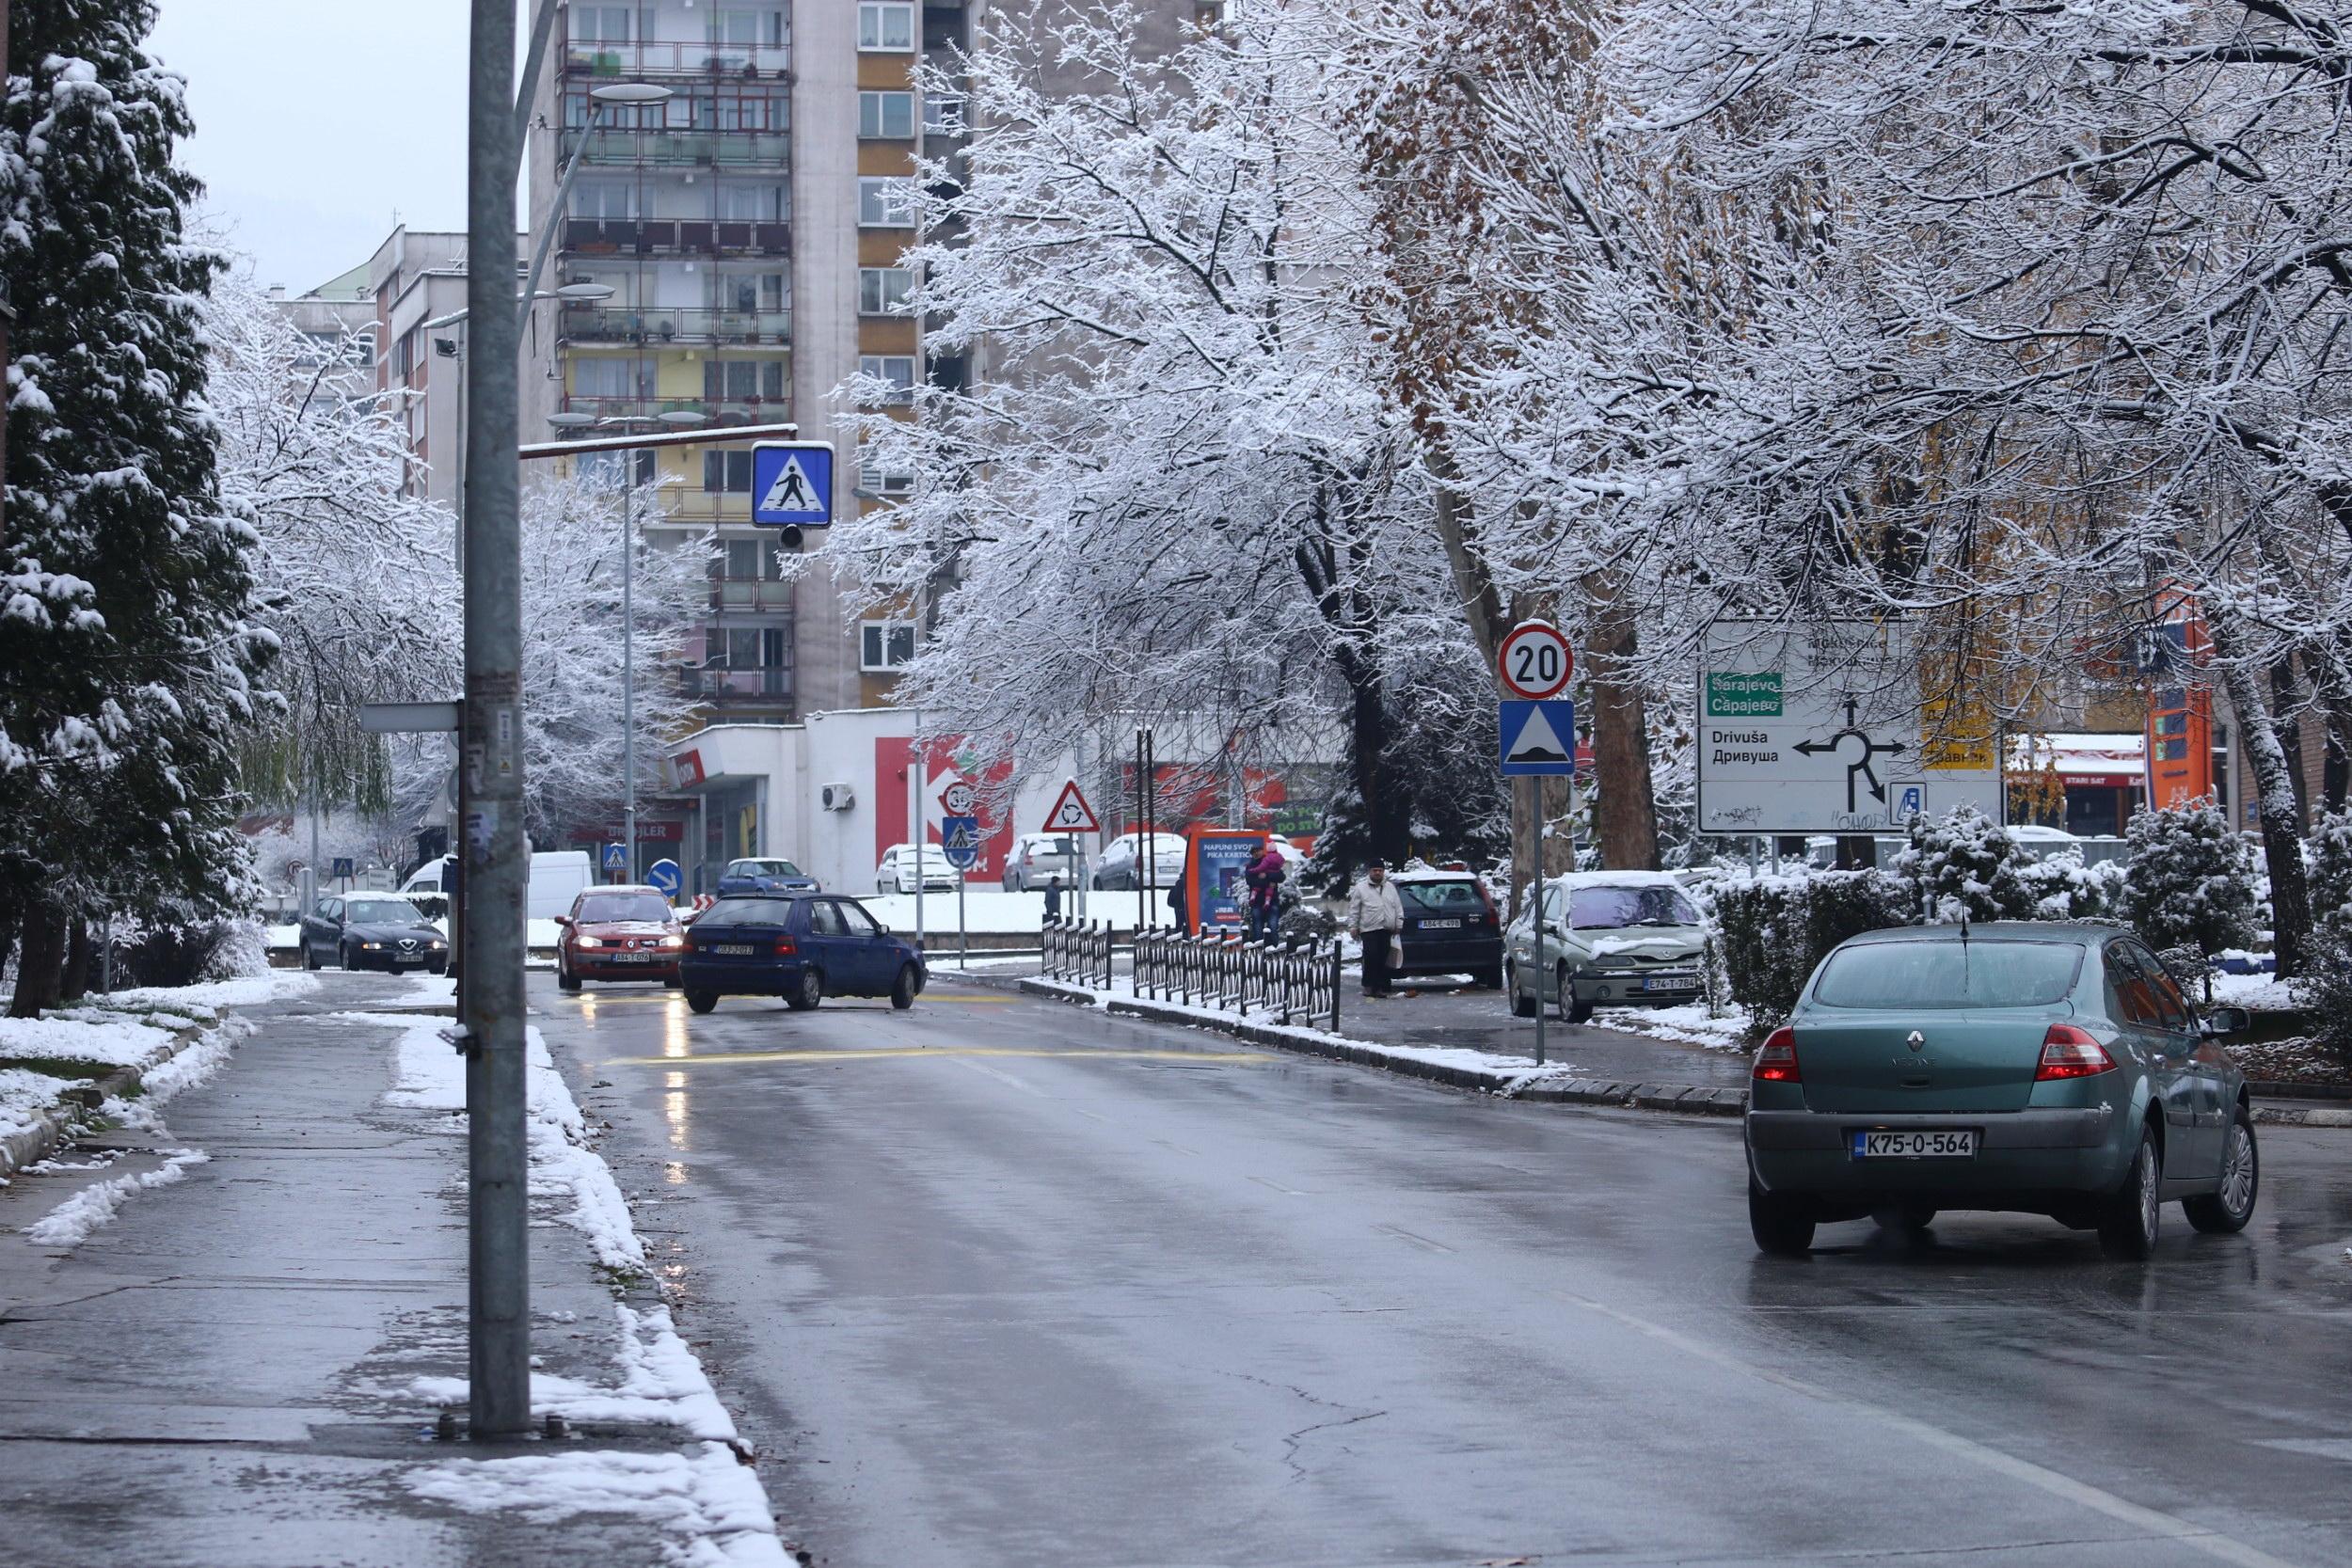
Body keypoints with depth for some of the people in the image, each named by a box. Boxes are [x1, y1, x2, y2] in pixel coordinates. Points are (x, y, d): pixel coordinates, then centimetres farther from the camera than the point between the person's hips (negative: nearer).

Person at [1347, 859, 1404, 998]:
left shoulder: (1390, 887, 17)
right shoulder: (1361, 888, 6)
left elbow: (1398, 907, 19)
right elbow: (1354, 910, 4)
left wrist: (1399, 924, 11)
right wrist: (1353, 926, -2)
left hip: (1386, 930, 4)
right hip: (1369, 930, -4)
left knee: (1382, 960, 2)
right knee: (1371, 958, -13)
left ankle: (1379, 988, 5)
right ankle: (1368, 986, -2)